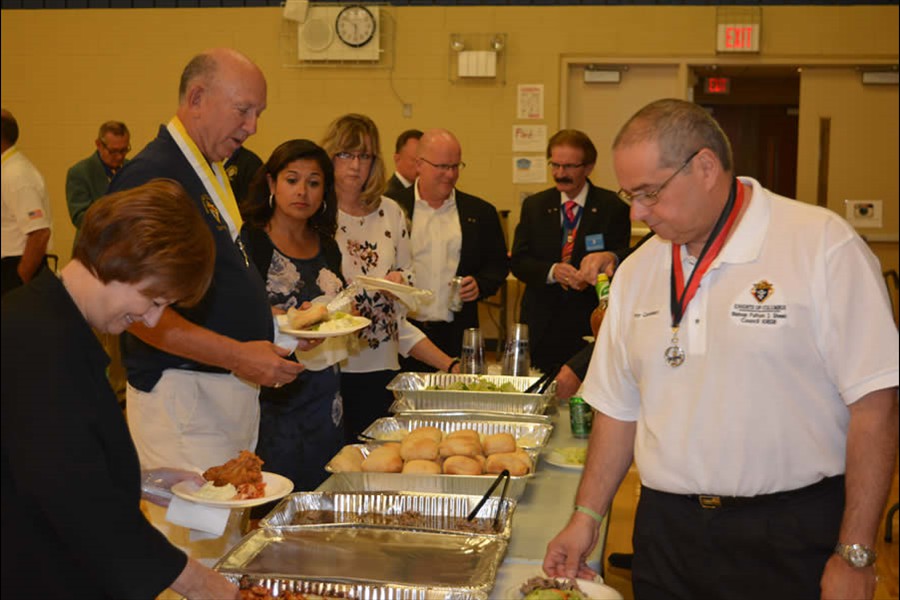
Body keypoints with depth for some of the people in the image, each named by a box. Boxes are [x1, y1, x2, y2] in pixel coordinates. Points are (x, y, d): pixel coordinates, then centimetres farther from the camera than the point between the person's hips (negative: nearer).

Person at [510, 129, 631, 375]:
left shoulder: (613, 207, 0)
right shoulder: (534, 206, 9)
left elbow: (624, 259, -2)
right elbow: (517, 262, 2)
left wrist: (609, 258, -27)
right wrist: (553, 271, -17)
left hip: (590, 327, -2)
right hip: (542, 327, 2)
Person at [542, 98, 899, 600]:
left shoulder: (823, 245, -11)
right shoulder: (637, 272, 7)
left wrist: (854, 556, -14)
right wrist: (587, 516, 9)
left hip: (791, 539, -4)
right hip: (666, 529, 5)